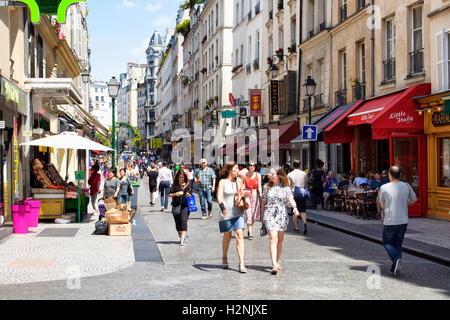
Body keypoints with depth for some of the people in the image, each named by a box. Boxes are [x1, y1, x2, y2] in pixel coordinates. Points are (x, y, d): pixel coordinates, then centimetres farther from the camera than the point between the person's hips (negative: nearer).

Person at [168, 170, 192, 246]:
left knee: (183, 220, -16)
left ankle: (183, 238, -20)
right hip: (176, 206, 2)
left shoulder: (187, 185, 8)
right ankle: (181, 237, 23)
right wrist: (175, 194, -10)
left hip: (185, 205, -2)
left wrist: (188, 195, -9)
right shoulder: (174, 185, 8)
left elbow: (191, 195, 13)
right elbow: (169, 194, 8)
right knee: (178, 223, 6)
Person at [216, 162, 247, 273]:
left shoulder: (239, 180, 8)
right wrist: (222, 207, -30)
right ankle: (224, 259, 34)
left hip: (238, 213, 2)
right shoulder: (223, 182, -3)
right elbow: (219, 197, -14)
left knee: (239, 235, -9)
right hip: (226, 213, -2)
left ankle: (241, 264, -11)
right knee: (227, 236, 10)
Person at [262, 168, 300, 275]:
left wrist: (295, 207, -27)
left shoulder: (285, 188, 3)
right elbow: (264, 201, 16)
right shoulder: (267, 187, 8)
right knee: (273, 238, -13)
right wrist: (262, 215, 17)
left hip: (282, 214, 1)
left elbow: (291, 199, -8)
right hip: (270, 214, -1)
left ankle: (277, 262, 25)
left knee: (280, 240, 7)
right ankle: (274, 265, -20)